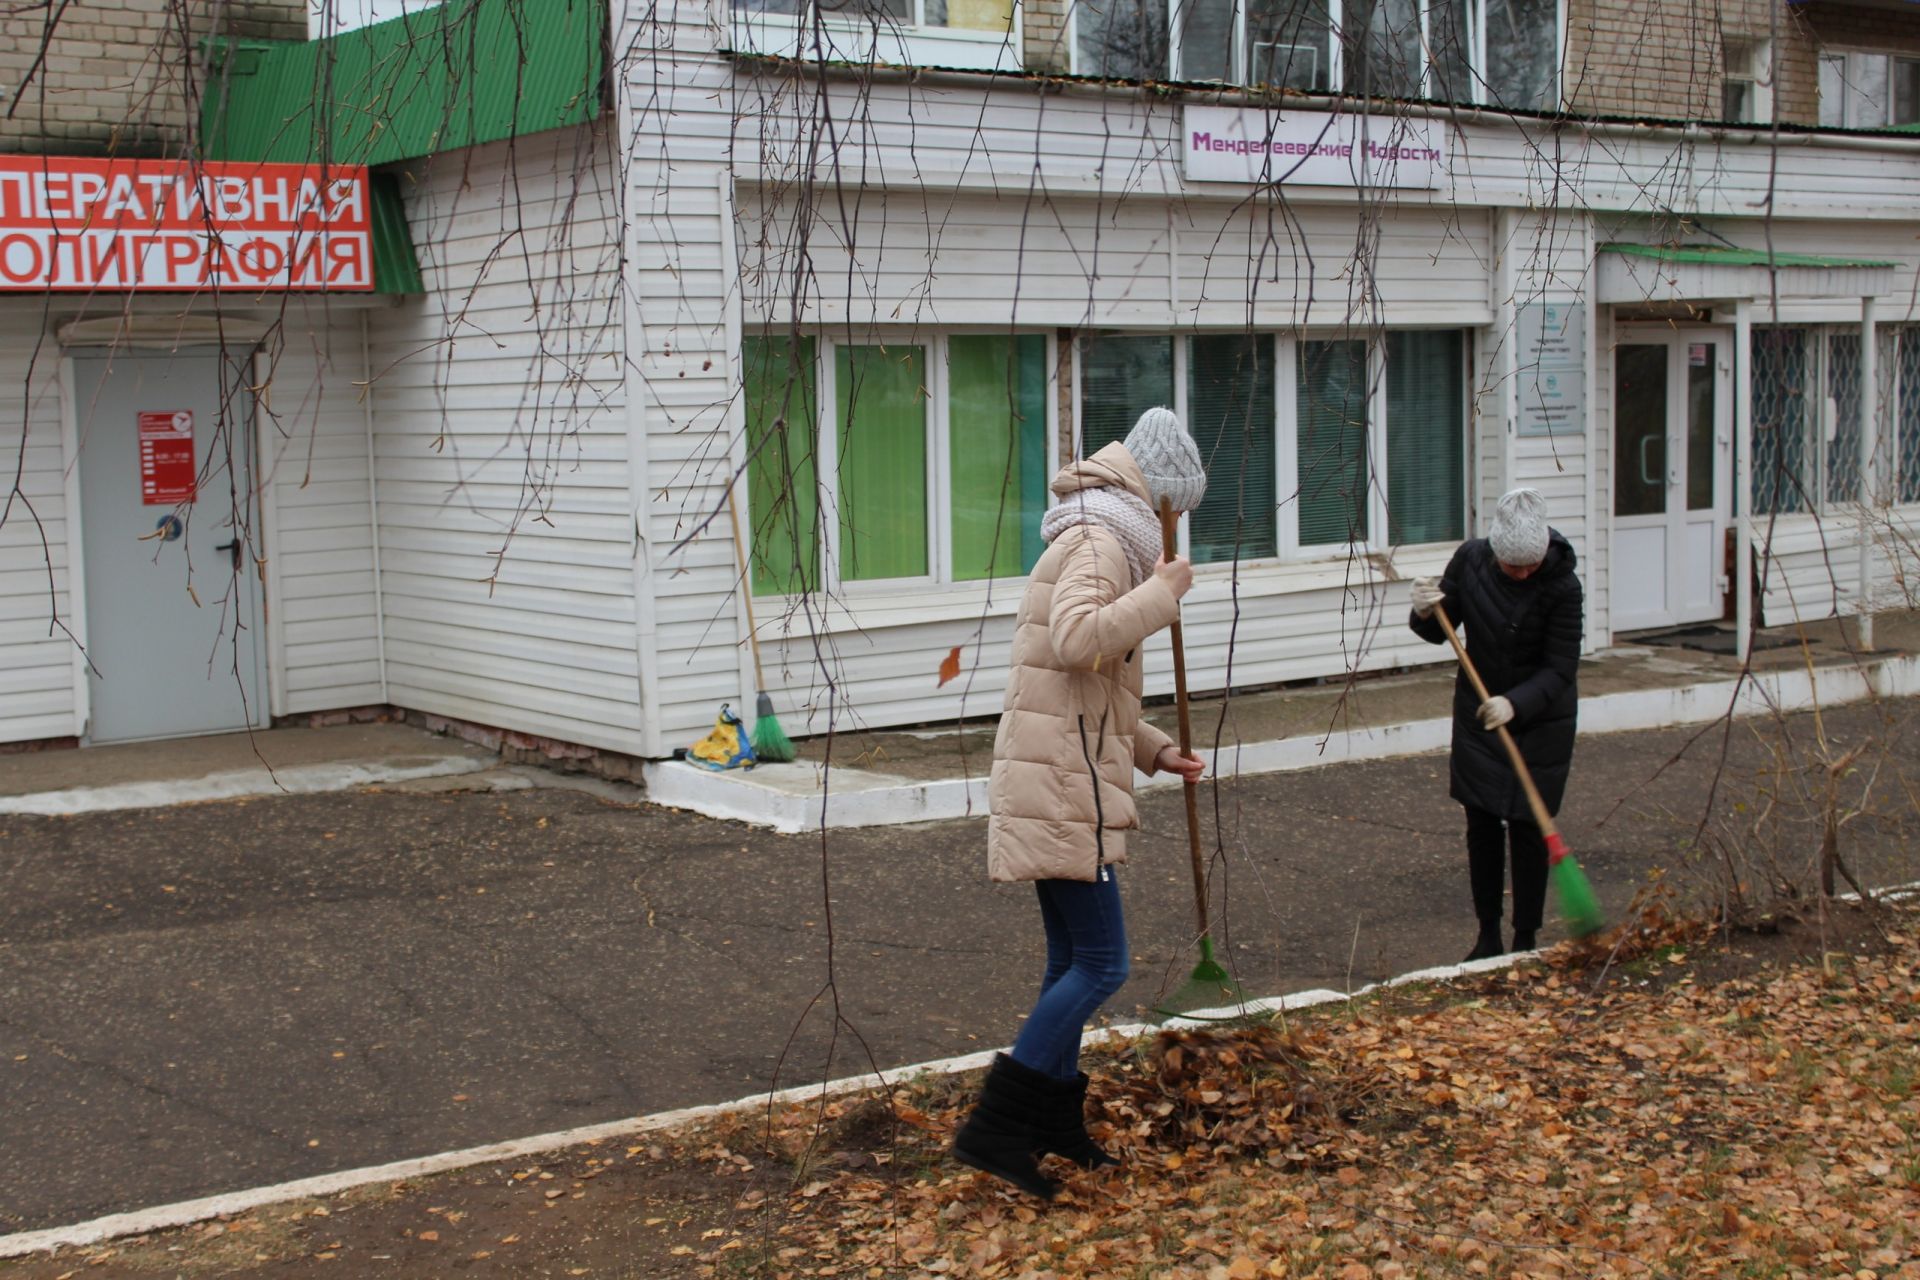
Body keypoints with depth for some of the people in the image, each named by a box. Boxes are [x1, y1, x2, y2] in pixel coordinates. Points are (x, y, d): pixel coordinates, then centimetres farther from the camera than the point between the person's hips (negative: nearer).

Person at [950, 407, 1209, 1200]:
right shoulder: (1100, 543, -11)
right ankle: (993, 1127, -10)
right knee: (1101, 965, -9)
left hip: (1061, 785, 11)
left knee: (1073, 960, 17)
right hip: (1061, 788, -11)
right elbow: (1078, 640, -32)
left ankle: (1055, 1120, 27)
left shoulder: (1093, 542, 23)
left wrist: (1152, 751, 23)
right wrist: (1161, 593, -20)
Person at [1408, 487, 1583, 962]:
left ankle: (1526, 941, 12)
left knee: (1527, 827, 0)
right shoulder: (1471, 559, -11)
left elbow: (1560, 670, -20)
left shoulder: (1561, 585, -22)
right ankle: (1488, 933, 20)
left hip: (1541, 722, -3)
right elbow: (1440, 633, 1)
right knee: (1481, 822, 7)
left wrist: (1516, 704, -36)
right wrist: (1425, 613, -22)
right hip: (1477, 715, 3)